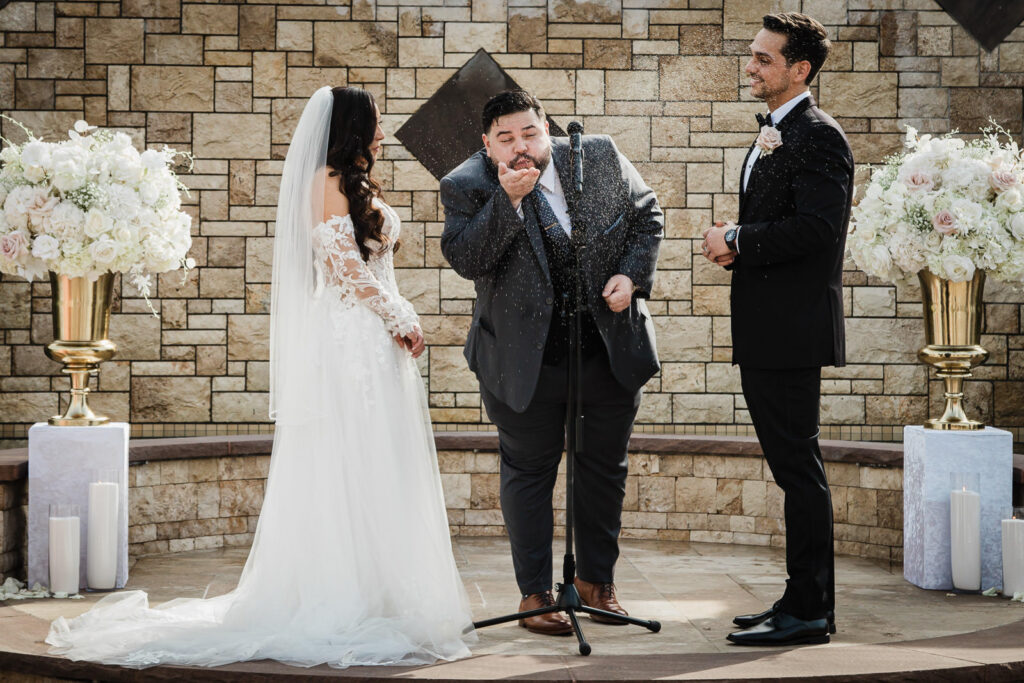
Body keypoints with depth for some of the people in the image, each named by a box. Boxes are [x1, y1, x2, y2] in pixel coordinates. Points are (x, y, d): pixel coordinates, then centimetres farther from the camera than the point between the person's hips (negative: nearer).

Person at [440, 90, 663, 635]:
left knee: (605, 467, 14)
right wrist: (508, 199, -32)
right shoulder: (467, 187, -11)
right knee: (529, 471, 6)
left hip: (612, 345, 3)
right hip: (526, 359, -3)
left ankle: (597, 580, 31)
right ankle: (535, 593, 19)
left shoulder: (600, 158, -3)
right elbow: (466, 260, -23)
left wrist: (632, 274, -8)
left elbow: (647, 216, 7)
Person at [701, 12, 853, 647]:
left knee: (799, 468, -6)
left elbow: (815, 227, -23)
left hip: (793, 329, -10)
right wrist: (734, 243, 4)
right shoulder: (774, 135, 20)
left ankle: (809, 611, 0)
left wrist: (738, 240, -14)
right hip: (765, 331, 10)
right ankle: (803, 602, 21)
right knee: (792, 468, 13)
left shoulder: (818, 136, -11)